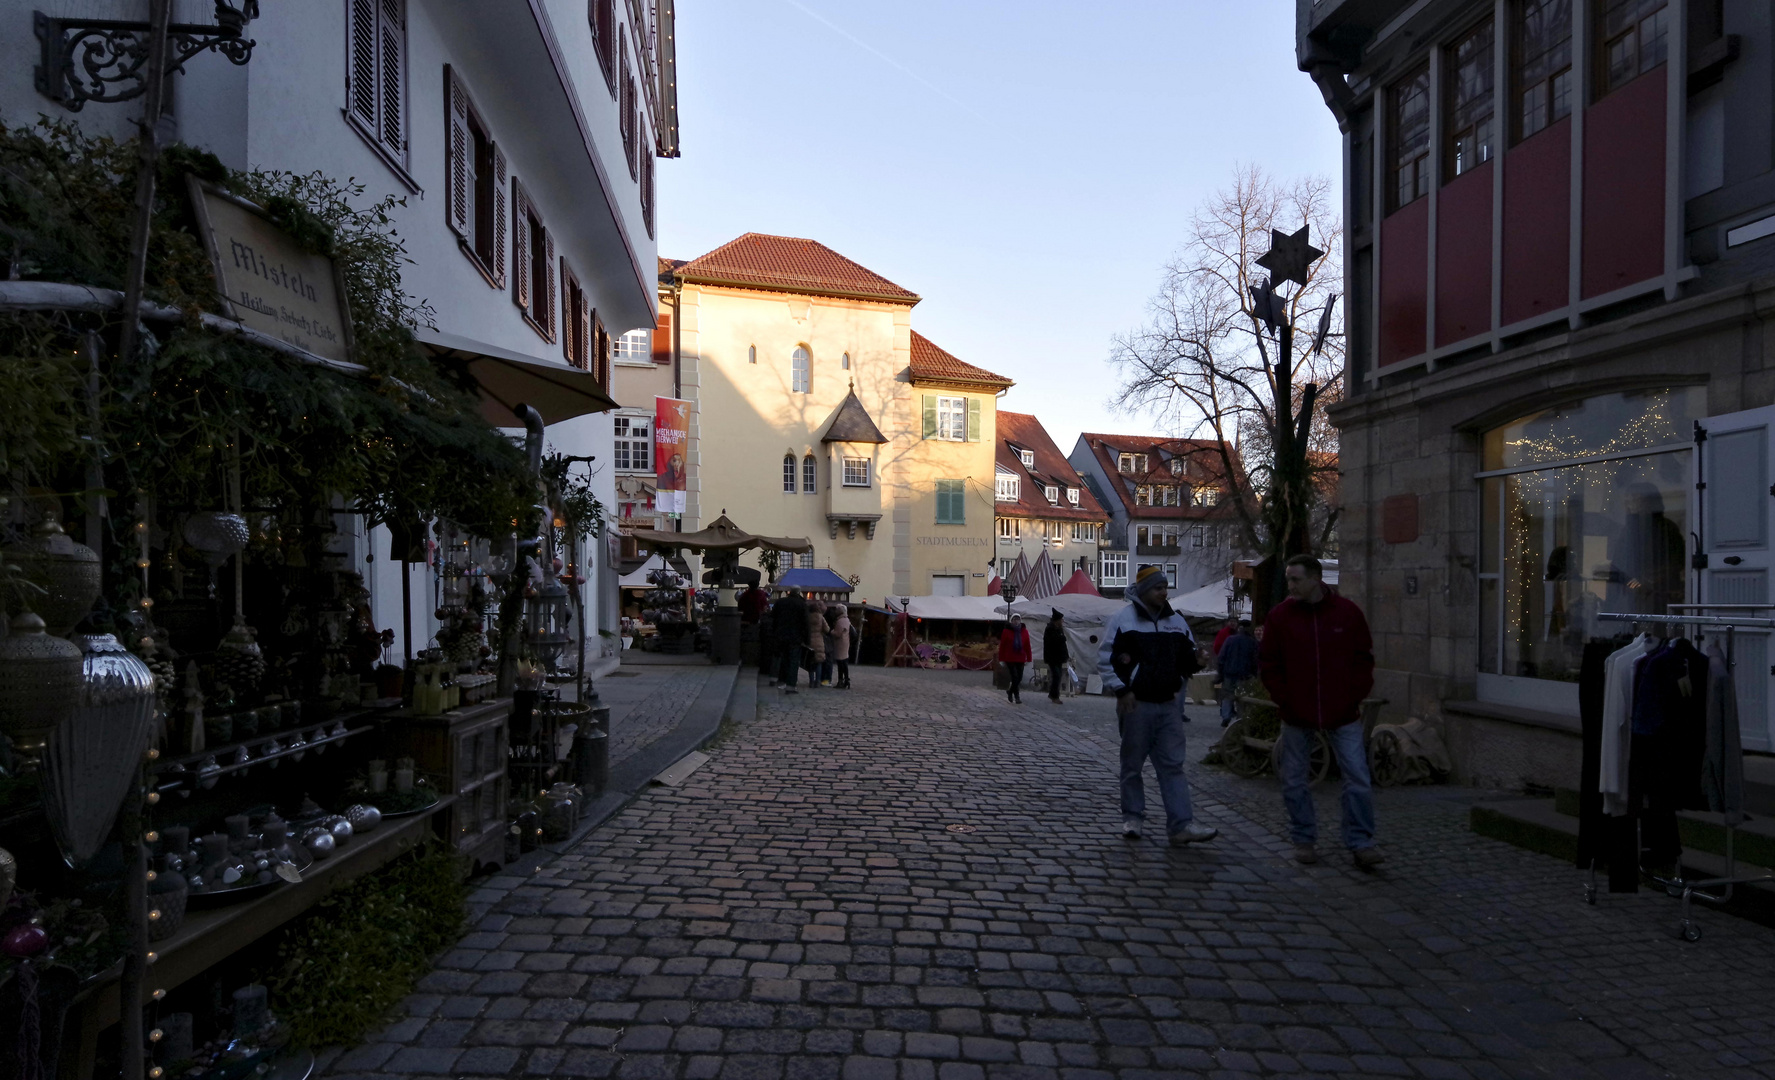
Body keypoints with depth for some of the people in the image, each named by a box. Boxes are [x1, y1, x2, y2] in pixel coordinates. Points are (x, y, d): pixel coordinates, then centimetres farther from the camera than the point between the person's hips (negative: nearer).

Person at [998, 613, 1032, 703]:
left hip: (1021, 659, 4)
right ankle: (1017, 697, 2)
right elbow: (1002, 645, -3)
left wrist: (1028, 658, 3)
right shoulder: (1006, 631, -5)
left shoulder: (1024, 631, 2)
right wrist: (1001, 659, -4)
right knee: (1015, 677, -8)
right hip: (1010, 659, -3)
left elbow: (1027, 646, 4)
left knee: (1019, 678, 8)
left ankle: (1010, 692, 32)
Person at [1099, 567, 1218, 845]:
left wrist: (1177, 684, 1)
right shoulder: (1123, 619, -6)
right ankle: (1132, 817, 20)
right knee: (1132, 764, 7)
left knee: (1173, 765, 1)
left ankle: (1181, 825, 1)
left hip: (1169, 704, 4)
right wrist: (1122, 690, -13)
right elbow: (1105, 659, -7)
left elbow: (1189, 658, 20)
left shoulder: (1177, 621, 10)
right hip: (1136, 704, -4)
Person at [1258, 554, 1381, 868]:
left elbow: (1364, 658, 6)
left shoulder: (1348, 612, -1)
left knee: (1358, 779, 0)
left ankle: (1360, 844, 12)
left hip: (1343, 715, 0)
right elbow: (1268, 664, 3)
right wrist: (1284, 701, -4)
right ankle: (1304, 841, 22)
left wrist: (1356, 696, -1)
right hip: (1296, 717, 0)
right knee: (1294, 782, 7)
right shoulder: (1280, 615, -2)